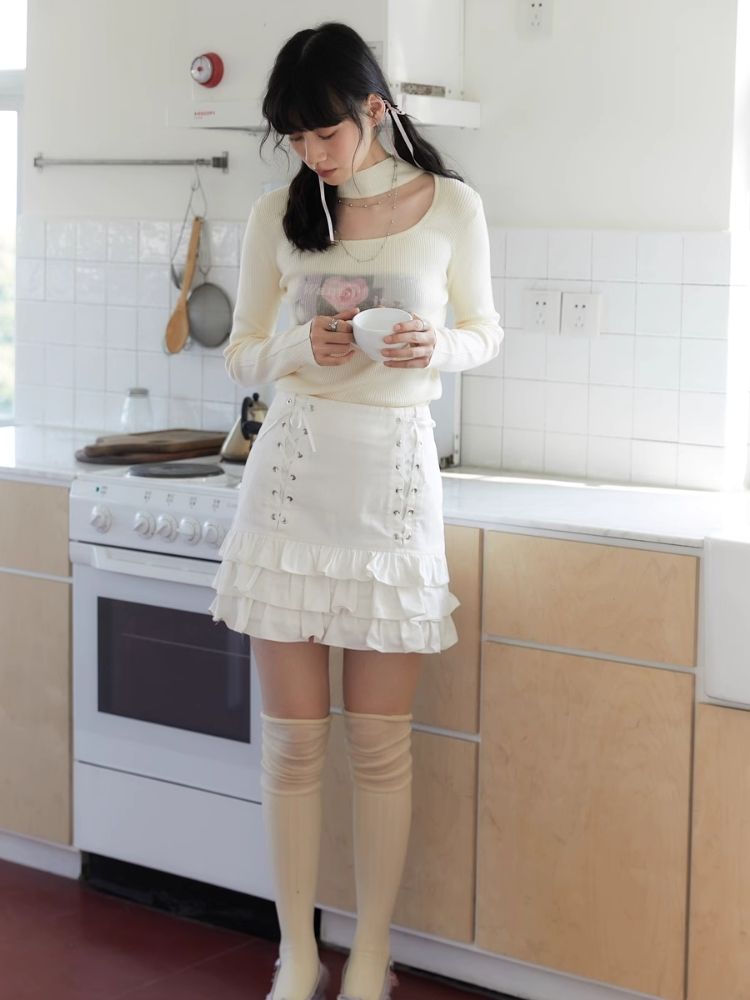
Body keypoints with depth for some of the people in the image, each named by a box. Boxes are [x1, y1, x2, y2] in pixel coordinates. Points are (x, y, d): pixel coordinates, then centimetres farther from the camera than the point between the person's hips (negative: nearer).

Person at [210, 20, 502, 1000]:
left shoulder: (451, 207, 0)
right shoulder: (279, 214, 4)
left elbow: (485, 332, 11)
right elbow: (242, 357, 9)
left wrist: (436, 346, -12)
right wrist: (300, 348, -13)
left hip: (395, 475, -1)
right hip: (293, 470, 1)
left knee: (380, 742, 4)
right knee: (293, 738, 5)